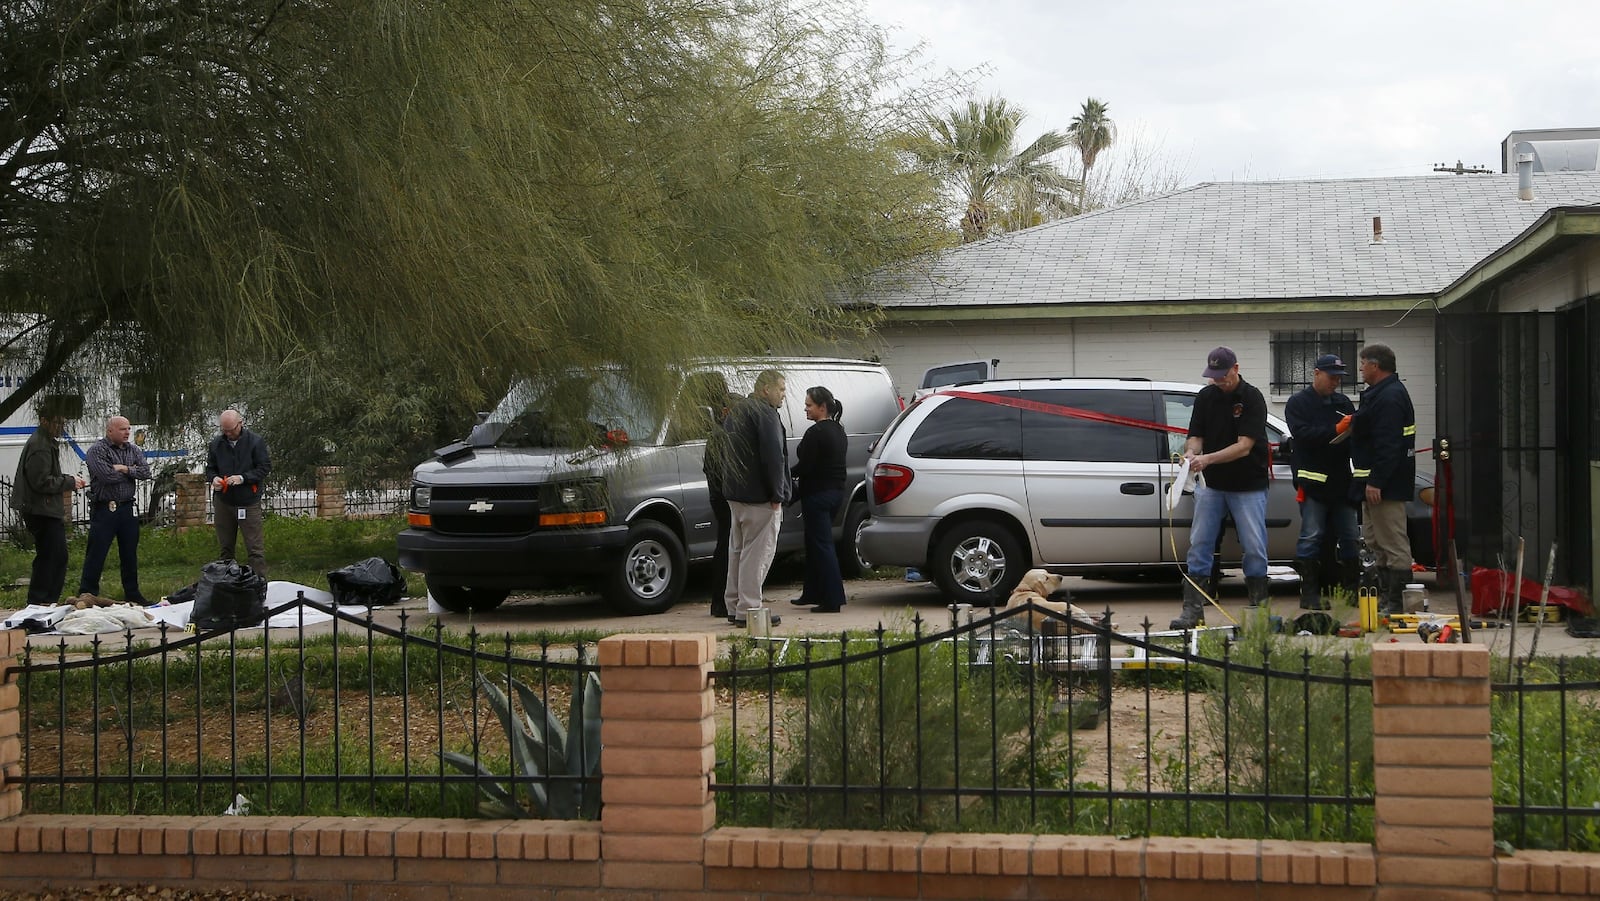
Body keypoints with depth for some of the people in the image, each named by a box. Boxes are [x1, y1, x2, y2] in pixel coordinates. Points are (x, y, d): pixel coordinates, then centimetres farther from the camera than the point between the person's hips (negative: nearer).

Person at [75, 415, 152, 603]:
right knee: (96, 554, -3)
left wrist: (125, 469, -14)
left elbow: (146, 472, -1)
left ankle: (132, 593, 22)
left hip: (128, 508, 6)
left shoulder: (134, 450, 11)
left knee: (130, 553, 13)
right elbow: (107, 476, -20)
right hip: (104, 508, -6)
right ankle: (87, 593, 3)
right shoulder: (96, 451, -7)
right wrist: (132, 472, -6)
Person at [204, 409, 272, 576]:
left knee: (255, 548, -5)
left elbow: (265, 467, -7)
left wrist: (243, 478, -19)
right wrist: (214, 478, -9)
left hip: (249, 502, -4)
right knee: (226, 547, 13)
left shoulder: (255, 441, -7)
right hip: (223, 502, 4)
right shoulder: (216, 443, 4)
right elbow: (210, 468, 15)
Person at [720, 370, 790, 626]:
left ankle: (734, 606, 20)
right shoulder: (765, 414, -14)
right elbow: (773, 457, -21)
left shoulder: (737, 411, 18)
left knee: (738, 550, 15)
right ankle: (748, 609, -7)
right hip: (759, 497, -10)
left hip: (735, 494, 10)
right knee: (757, 552, -7)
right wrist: (777, 495, -17)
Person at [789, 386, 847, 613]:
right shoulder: (838, 431, 13)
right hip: (836, 491, 10)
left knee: (822, 545, -6)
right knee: (815, 543, 18)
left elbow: (804, 466, -18)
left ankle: (833, 599, -8)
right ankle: (812, 594, 25)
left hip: (817, 494, -10)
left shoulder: (816, 433, -16)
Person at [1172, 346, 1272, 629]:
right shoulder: (1205, 397, 3)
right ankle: (1192, 610, 2)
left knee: (1255, 548, -1)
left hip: (1248, 486, -4)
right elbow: (1195, 436, 3)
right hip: (1211, 483, 4)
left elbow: (1244, 446, -19)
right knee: (1199, 545, 0)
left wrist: (1208, 458, -31)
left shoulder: (1252, 398, -12)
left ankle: (1259, 606, 11)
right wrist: (1191, 452, -21)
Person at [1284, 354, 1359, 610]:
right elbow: (1303, 433, -17)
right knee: (1311, 536, -5)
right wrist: (1335, 430, -25)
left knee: (1350, 537, 8)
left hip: (1341, 481, 6)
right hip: (1313, 481, -6)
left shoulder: (1343, 403, 16)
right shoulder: (1298, 403, -1)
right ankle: (1309, 592, -1)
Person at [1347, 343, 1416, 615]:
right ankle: (1385, 597, 23)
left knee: (1393, 543, -9)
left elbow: (1388, 445, -25)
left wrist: (1376, 482, -27)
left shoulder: (1389, 397, -18)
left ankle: (1396, 601, -8)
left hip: (1385, 485, -12)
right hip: (1376, 482, 12)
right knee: (1376, 541, 17)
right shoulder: (1382, 394, 17)